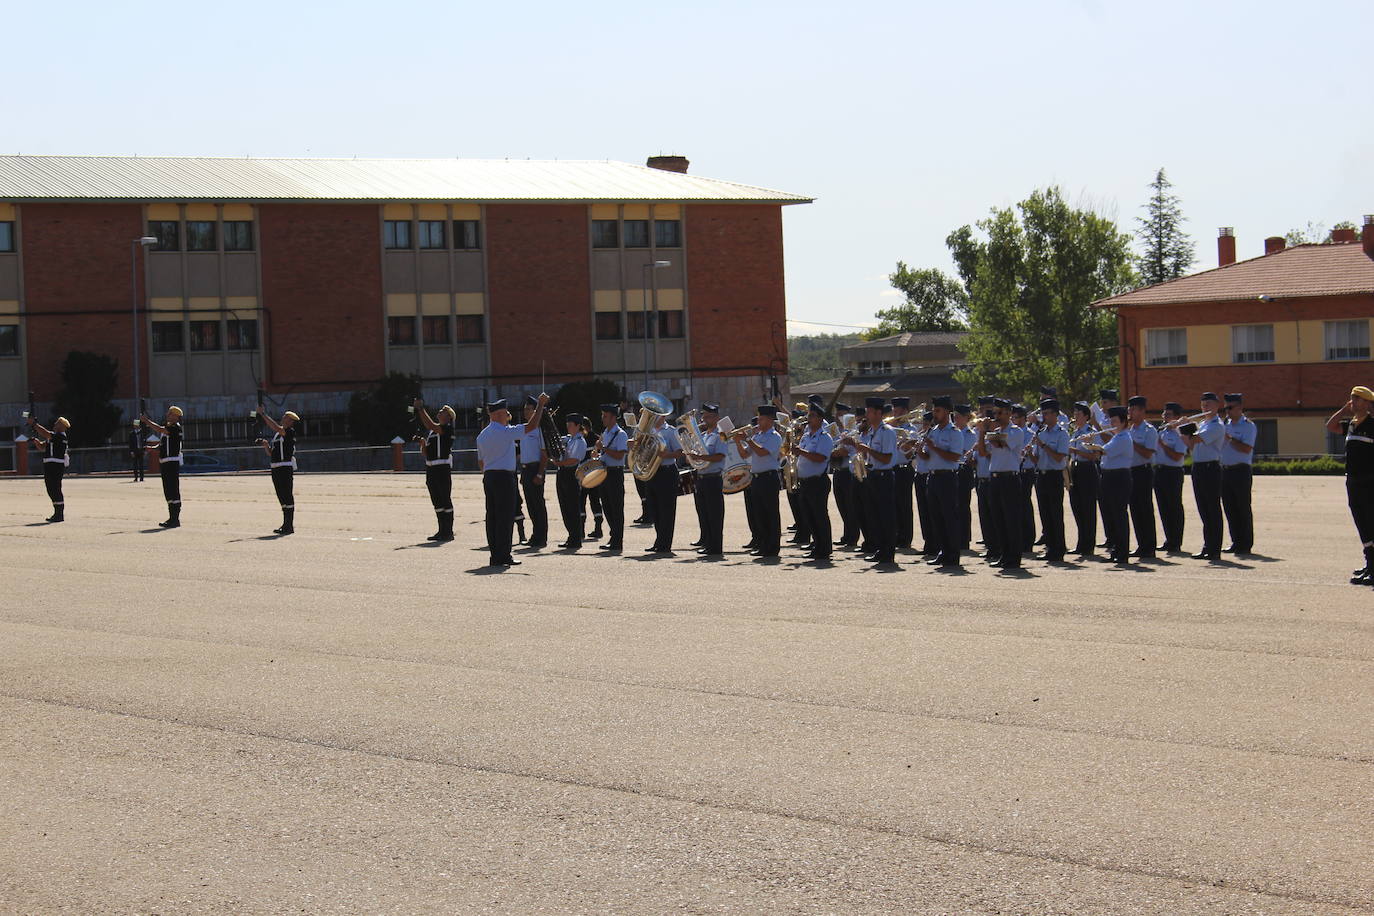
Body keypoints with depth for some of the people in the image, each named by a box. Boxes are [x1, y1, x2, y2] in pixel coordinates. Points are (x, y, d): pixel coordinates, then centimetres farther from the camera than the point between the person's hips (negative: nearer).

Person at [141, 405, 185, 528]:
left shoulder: (176, 427, -10)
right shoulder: (166, 426, 18)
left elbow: (161, 430, -24)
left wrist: (147, 421, -16)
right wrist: (153, 448, 9)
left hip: (173, 462, -10)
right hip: (164, 462, 10)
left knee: (173, 491, -10)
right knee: (168, 491, 12)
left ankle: (175, 519, -11)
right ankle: (172, 518, 18)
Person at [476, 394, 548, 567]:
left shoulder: (482, 435, 13)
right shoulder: (505, 431, -12)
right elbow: (531, 426, -13)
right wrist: (541, 404, -4)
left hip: (488, 476, 8)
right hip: (505, 477, -8)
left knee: (493, 516, 8)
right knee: (506, 516, -5)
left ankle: (495, 554, 10)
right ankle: (503, 555, -7)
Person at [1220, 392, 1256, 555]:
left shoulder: (1248, 426, -5)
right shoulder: (1225, 425, 15)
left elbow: (1246, 449, -17)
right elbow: (1219, 446, 20)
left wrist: (1229, 438, -15)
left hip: (1240, 470, -7)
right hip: (1225, 470, 7)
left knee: (1243, 508, -3)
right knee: (1229, 509, 8)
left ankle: (1246, 544, 2)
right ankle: (1236, 543, 15)